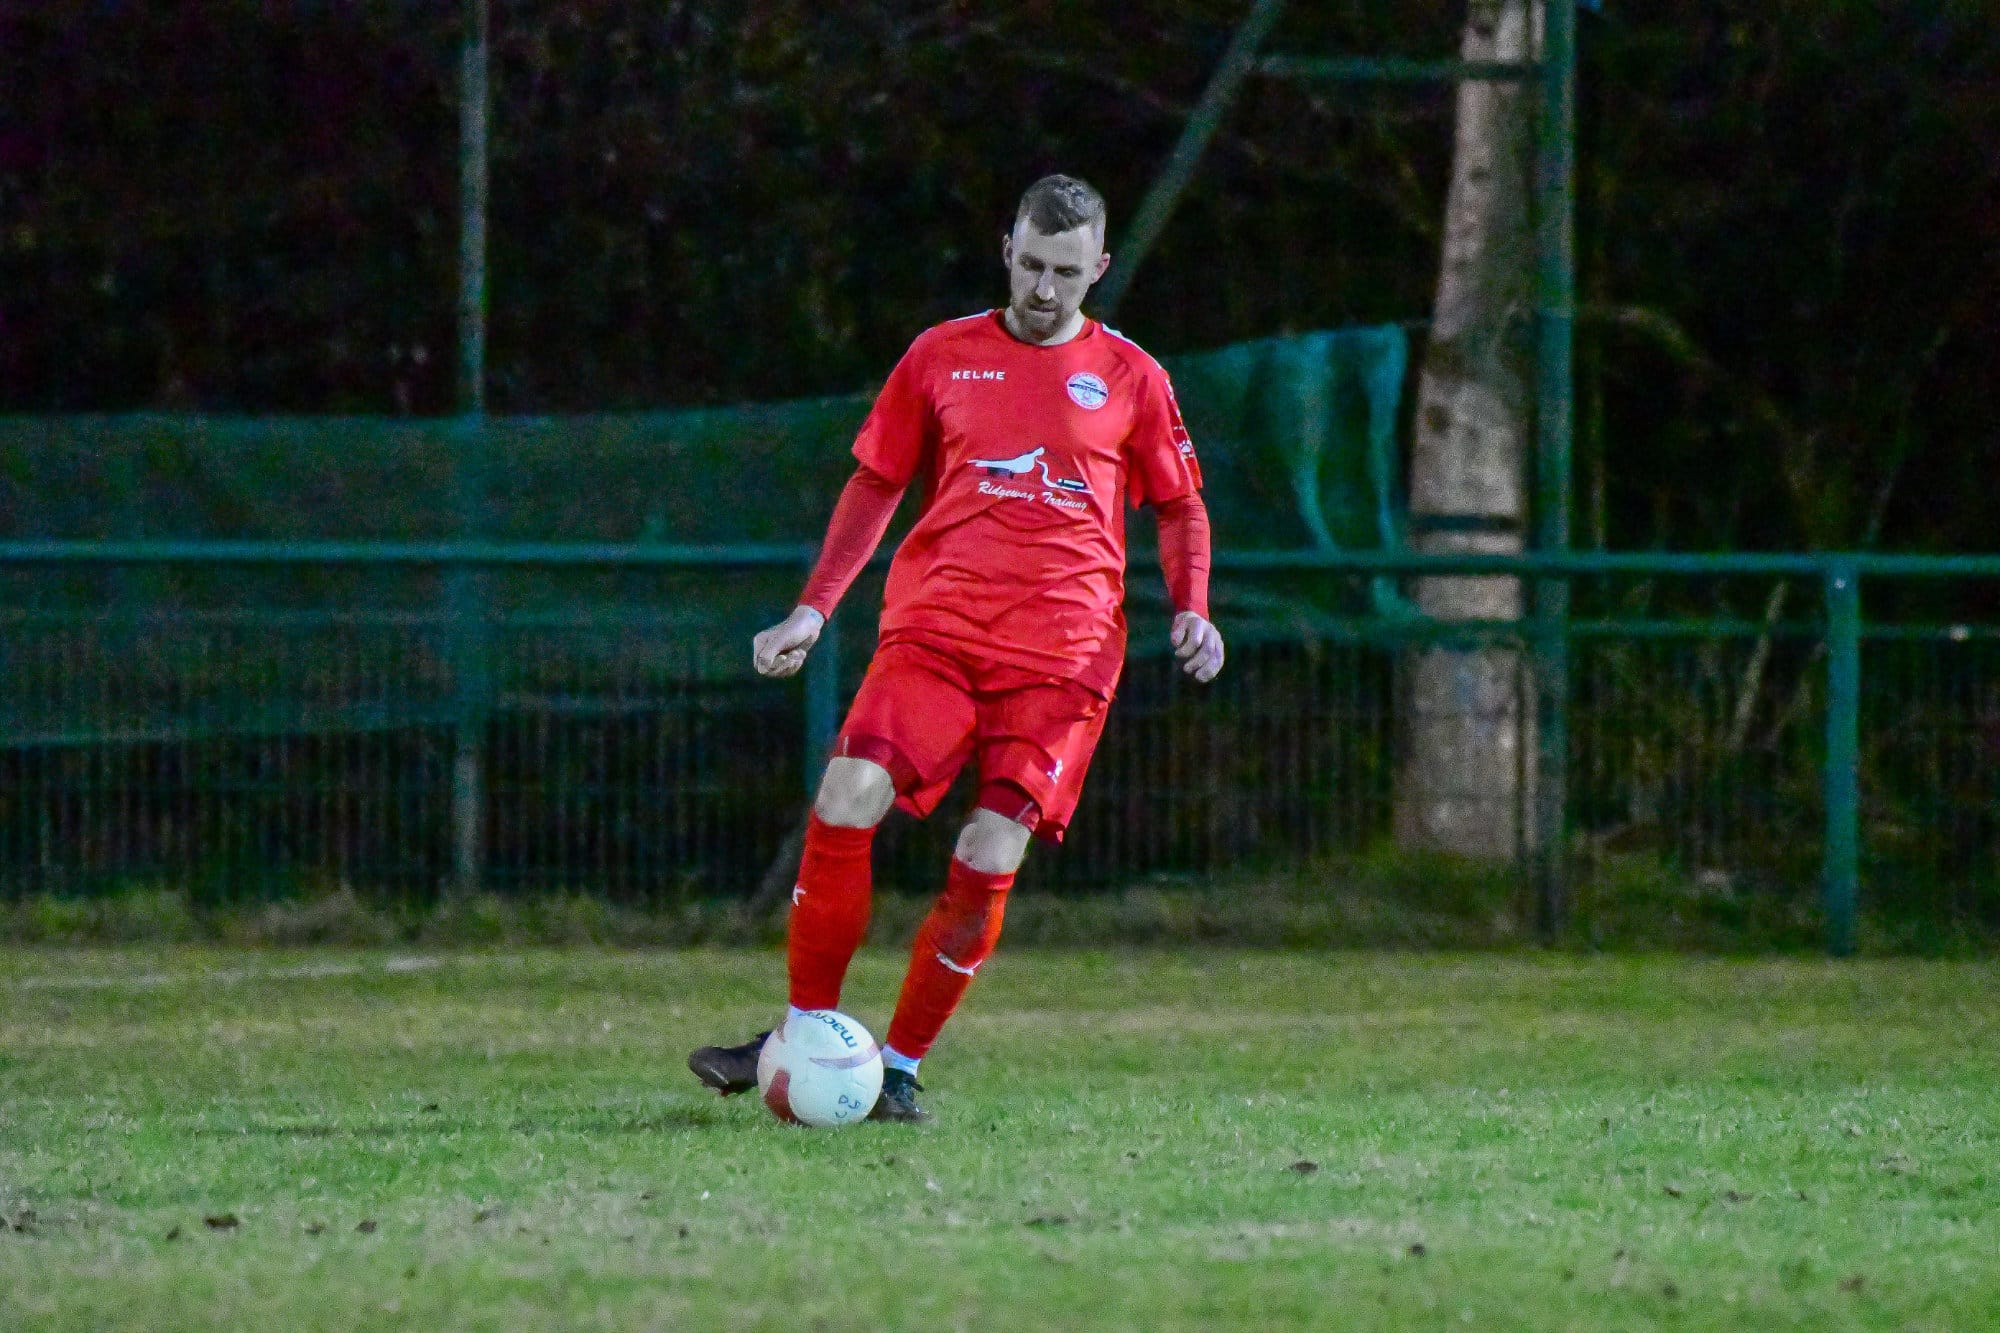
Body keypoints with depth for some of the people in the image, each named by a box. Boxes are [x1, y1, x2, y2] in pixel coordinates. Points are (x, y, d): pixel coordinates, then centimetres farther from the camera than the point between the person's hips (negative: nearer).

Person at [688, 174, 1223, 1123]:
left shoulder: (1129, 377, 10)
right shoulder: (942, 356, 11)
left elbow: (1180, 508, 18)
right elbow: (875, 484, 17)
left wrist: (1191, 613, 1)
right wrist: (813, 610, 8)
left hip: (1061, 653, -1)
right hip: (933, 631, 1)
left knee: (990, 860, -12)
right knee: (845, 799, -19)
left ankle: (899, 1068, 2)